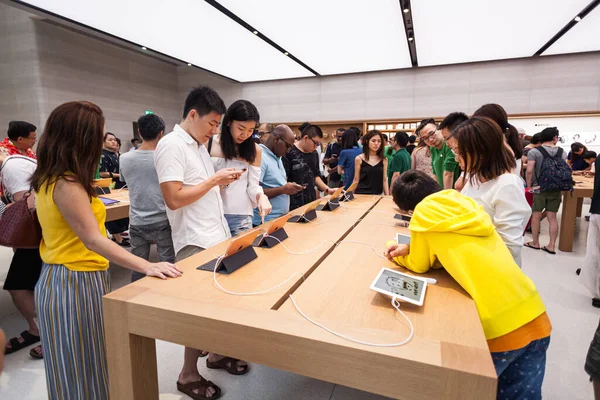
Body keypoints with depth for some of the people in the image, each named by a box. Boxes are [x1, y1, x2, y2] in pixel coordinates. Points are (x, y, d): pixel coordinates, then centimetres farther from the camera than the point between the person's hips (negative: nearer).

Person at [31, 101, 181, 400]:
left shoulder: (49, 179, 6)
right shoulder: (66, 184, -24)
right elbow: (93, 240, -32)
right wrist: (147, 266, -39)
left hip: (61, 279, 10)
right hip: (76, 283, -9)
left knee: (75, 368, 23)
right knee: (83, 370, 7)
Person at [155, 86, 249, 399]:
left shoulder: (200, 145, 14)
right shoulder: (171, 145, -14)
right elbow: (174, 198, -22)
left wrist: (222, 182, 3)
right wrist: (214, 180, -16)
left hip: (217, 237, 9)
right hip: (196, 243, -8)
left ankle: (215, 354, 35)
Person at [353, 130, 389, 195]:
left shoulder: (384, 160, 4)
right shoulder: (359, 159, -2)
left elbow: (385, 180, 6)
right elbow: (356, 180, 3)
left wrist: (387, 196, 1)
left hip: (378, 195, 2)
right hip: (361, 194, -2)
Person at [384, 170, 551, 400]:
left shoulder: (423, 213, -7)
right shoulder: (466, 204, 12)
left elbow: (419, 266, 5)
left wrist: (398, 255, 22)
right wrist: (410, 250, 10)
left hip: (501, 327, -7)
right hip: (534, 315, 7)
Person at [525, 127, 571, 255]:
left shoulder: (534, 151, -8)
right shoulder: (562, 152, 4)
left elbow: (529, 170, -16)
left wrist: (529, 186, -4)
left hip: (539, 189, -3)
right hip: (556, 189, 4)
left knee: (536, 216, 8)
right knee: (552, 217, 8)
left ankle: (535, 243, 18)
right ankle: (551, 246, 11)